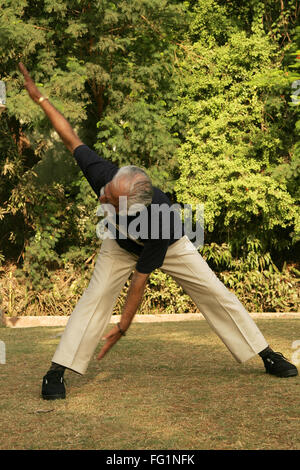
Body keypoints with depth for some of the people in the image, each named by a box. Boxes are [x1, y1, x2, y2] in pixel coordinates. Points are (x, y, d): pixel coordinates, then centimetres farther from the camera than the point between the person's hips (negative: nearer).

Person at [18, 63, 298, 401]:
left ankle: (266, 356, 10)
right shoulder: (104, 176, -40)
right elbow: (71, 139, -24)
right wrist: (39, 97, -23)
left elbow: (140, 280, -35)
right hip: (120, 246, 2)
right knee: (97, 296, -19)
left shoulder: (160, 222, -45)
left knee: (215, 293, -3)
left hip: (169, 246, -2)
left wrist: (122, 328, -29)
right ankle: (56, 371, -17)